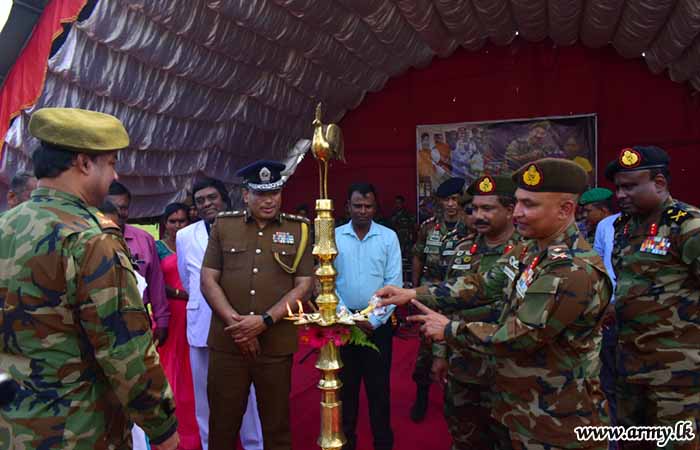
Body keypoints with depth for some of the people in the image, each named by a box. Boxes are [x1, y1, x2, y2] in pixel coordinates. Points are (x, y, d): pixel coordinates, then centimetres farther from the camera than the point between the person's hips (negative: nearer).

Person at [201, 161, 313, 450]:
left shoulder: (299, 229, 3)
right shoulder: (223, 225, 5)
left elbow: (303, 286, -1)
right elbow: (208, 281, 2)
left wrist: (265, 321, -13)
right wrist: (236, 322, -11)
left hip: (276, 345, 0)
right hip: (226, 343, 1)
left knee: (277, 425, 13)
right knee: (222, 424, 11)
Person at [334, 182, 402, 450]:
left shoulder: (389, 237, -2)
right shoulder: (333, 236, 0)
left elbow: (393, 283, -5)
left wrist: (374, 319, -11)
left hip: (378, 323, -1)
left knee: (379, 385, 8)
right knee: (345, 384, 12)